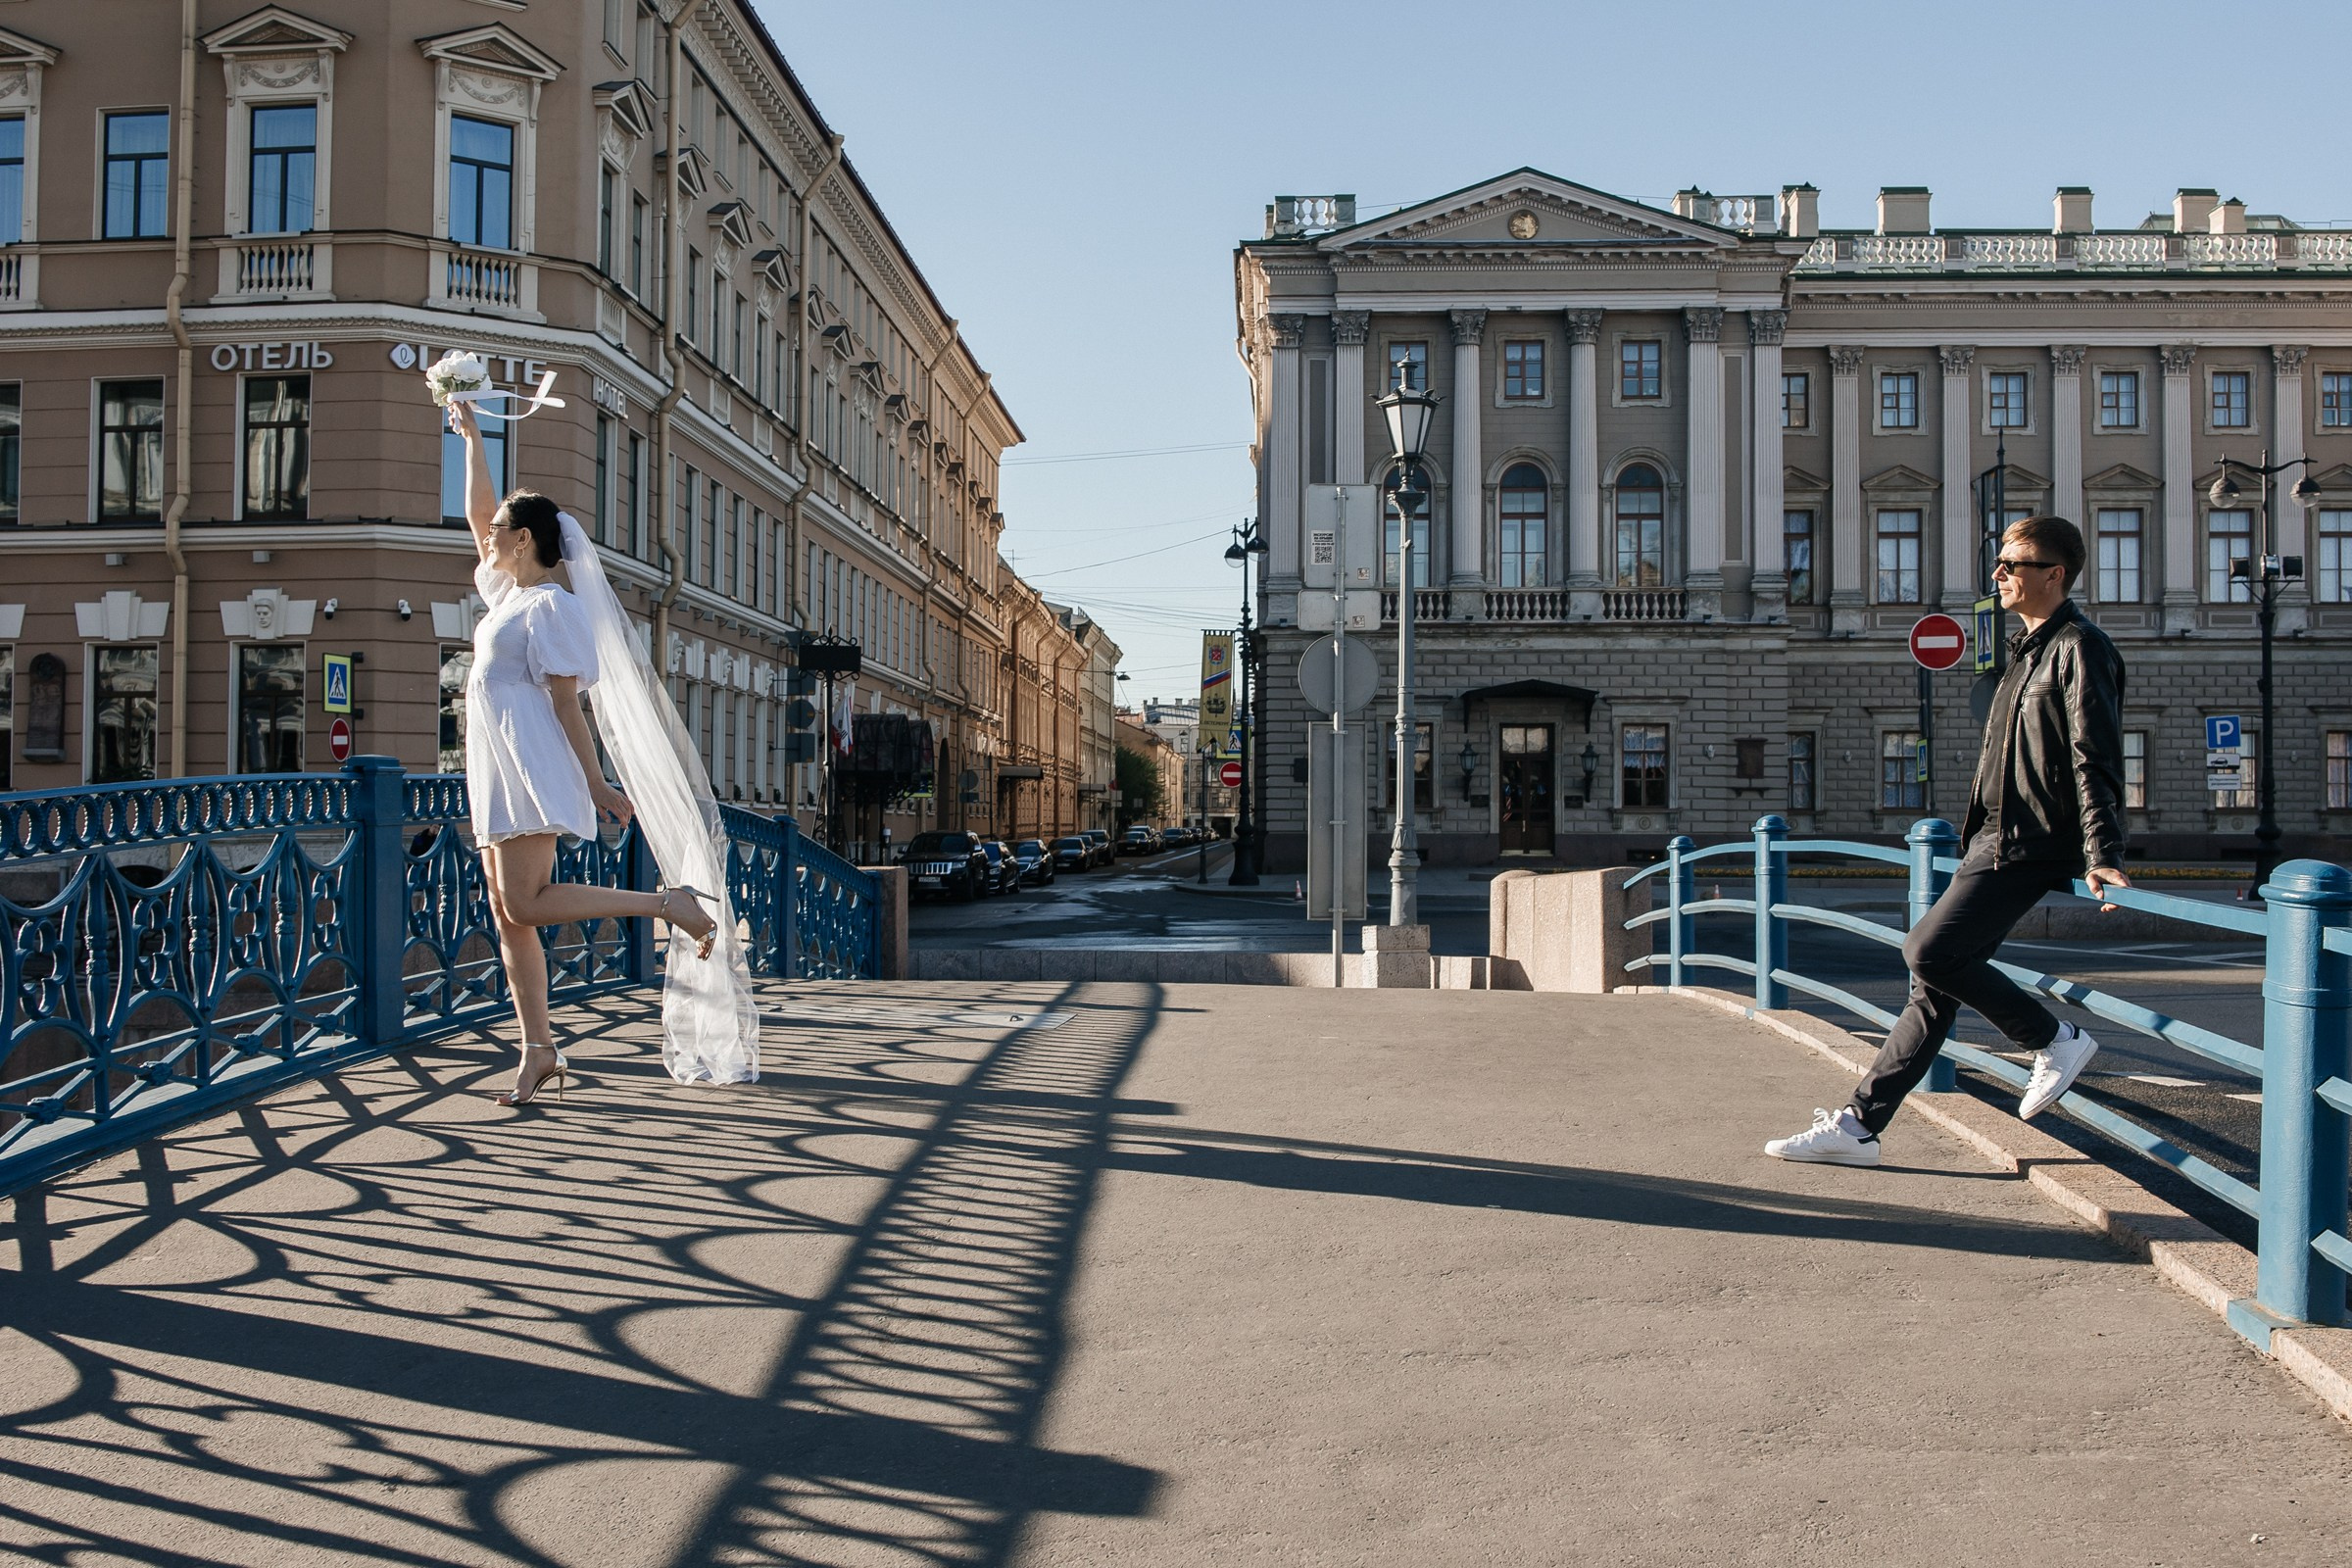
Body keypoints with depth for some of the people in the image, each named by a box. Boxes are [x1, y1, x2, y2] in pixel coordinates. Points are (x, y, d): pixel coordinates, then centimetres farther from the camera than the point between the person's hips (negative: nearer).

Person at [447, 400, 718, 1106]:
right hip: (498, 781, 9)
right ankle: (538, 1052, 6)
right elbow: (478, 515, 28)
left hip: (533, 773, -9)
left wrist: (597, 785, -14)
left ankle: (669, 903, -12)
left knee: (526, 907, -17)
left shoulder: (548, 606, -8)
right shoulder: (507, 593, 17)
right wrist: (471, 437, 31)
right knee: (508, 917, 4)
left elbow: (566, 702, -13)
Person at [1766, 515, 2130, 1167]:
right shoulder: (2029, 649, 20)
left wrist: (2100, 858, -25)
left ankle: (2054, 1039, -1)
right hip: (1993, 842, 10)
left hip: (2029, 847, -9)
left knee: (1929, 951, -18)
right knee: (1937, 982, 7)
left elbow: (2096, 763, -18)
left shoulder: (2079, 648, -10)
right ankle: (1859, 1124, 8)